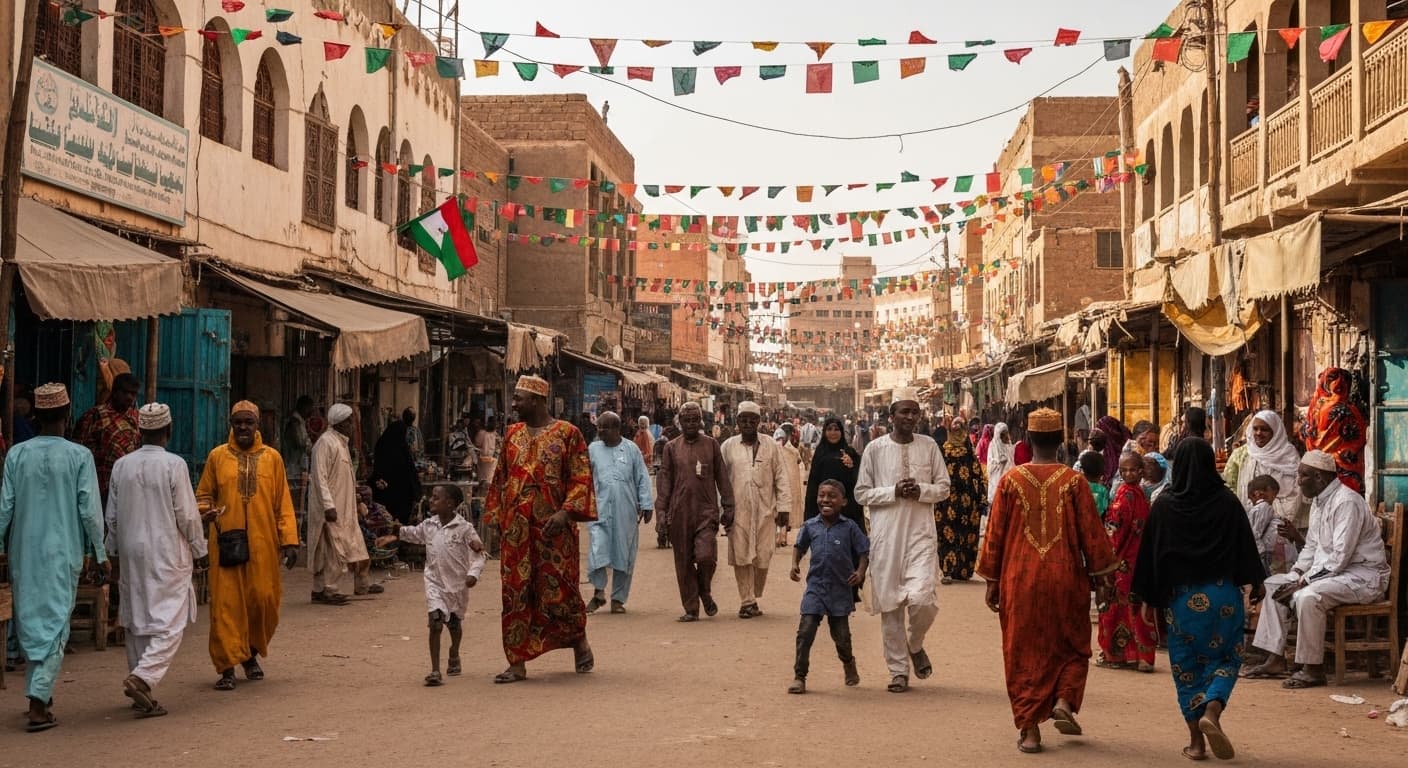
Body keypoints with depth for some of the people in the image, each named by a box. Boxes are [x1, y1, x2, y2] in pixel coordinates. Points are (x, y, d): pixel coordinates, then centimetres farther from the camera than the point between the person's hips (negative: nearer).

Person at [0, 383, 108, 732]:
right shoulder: (79, 456, -8)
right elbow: (89, 510, -7)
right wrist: (100, 554, 2)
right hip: (64, 551, -3)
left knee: (29, 620, 15)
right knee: (55, 624, -1)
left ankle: (41, 692, 25)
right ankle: (38, 703, -8)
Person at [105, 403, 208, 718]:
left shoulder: (121, 465, 3)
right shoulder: (174, 465, -12)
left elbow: (112, 515, 9)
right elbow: (187, 515, -9)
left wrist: (114, 553, 20)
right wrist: (200, 550, 3)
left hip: (131, 553, 6)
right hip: (167, 553, -5)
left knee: (136, 621, 13)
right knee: (170, 622, -2)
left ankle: (141, 692, 19)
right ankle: (143, 677, -21)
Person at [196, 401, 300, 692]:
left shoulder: (272, 457, 8)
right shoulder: (217, 457, 6)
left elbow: (283, 503, 7)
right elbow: (203, 494, 12)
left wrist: (289, 540, 0)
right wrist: (205, 512, -11)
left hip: (263, 544, 1)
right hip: (226, 544, -1)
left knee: (264, 600, 3)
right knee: (226, 604, -3)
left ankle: (251, 653, 27)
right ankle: (227, 667, 3)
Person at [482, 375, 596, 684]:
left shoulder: (567, 433, -3)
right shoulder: (513, 434, 12)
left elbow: (581, 477, -6)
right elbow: (501, 478, 17)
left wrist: (566, 512, -18)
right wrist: (495, 518, 10)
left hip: (553, 527, -4)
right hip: (516, 528, 4)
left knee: (558, 588, -1)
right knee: (516, 592, 1)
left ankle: (580, 641, 26)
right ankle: (518, 663, 6)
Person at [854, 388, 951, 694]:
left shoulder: (929, 446, 5)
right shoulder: (875, 448, 1)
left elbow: (943, 487, 9)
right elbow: (861, 493, 2)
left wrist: (921, 490, -11)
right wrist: (894, 491, -12)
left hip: (921, 533, 0)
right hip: (886, 536, 0)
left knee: (921, 597, -15)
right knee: (890, 604, 3)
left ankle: (915, 645, 16)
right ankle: (898, 669, 16)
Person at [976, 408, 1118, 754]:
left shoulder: (1011, 479, -4)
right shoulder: (1074, 481, -6)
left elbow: (995, 532, 0)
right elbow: (1091, 531, -3)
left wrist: (992, 581, 9)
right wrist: (1102, 574, 8)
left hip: (1020, 580, 0)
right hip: (1065, 579, 0)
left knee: (1024, 651, 8)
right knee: (1071, 646, 20)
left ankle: (1029, 728, 5)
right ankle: (1064, 702, 0)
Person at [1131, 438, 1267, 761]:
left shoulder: (1164, 505, -4)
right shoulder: (1227, 501, -5)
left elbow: (1151, 553, -1)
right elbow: (1246, 546, -1)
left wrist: (1150, 598, 7)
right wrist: (1255, 583, 11)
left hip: (1181, 597, 0)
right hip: (1223, 594, 0)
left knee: (1187, 665, 10)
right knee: (1225, 658, 13)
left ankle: (1196, 741, 10)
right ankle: (1211, 712, -13)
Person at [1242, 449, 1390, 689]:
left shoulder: (1347, 502, -21)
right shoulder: (1318, 501, 10)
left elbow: (1339, 557, -26)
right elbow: (1311, 547, 17)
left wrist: (1302, 582, -22)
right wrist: (1294, 576, 1)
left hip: (1362, 575, -10)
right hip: (1329, 570, 10)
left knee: (1308, 596, -33)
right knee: (1273, 584, 5)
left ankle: (1313, 669, -22)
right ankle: (1275, 659, 3)